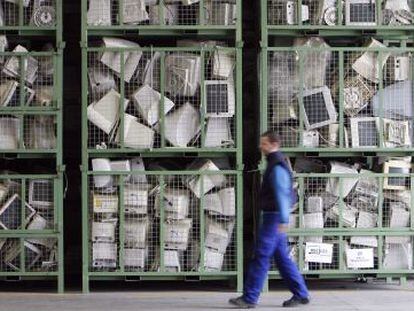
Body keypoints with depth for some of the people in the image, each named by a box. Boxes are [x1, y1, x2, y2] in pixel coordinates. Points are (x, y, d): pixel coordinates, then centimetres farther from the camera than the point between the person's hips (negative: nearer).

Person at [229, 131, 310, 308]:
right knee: (282, 257, 11)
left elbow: (282, 193, -24)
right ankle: (301, 294, 12)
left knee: (261, 257, -8)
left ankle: (250, 298, -5)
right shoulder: (275, 165, 17)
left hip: (274, 217, -10)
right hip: (274, 217, 10)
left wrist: (283, 220, -30)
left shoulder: (277, 167, -15)